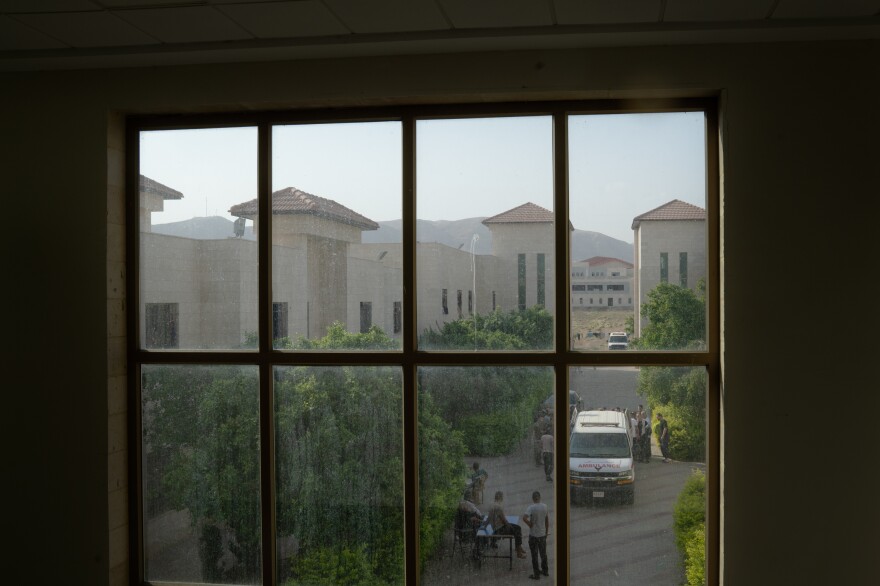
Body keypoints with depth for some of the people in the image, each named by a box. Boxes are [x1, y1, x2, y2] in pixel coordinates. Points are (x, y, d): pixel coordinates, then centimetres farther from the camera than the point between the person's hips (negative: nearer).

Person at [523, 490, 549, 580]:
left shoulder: (531, 507, -18)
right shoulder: (544, 506, -2)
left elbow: (524, 518, -33)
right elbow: (547, 520, 8)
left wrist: (530, 524, -16)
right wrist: (547, 531, 19)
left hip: (533, 535, -5)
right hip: (543, 534, 5)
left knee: (534, 555, 4)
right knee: (543, 553, 20)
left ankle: (536, 574, 10)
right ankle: (545, 571, 32)